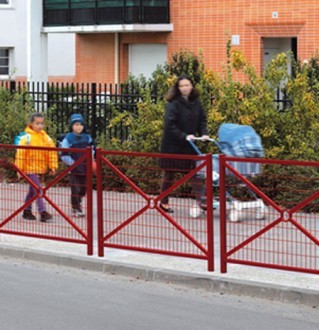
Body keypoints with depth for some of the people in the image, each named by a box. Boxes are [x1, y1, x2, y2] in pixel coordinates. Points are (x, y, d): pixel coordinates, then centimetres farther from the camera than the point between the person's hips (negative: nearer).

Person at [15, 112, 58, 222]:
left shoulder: (46, 138, 5)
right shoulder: (27, 138, -10)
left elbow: (52, 152, 8)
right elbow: (20, 153, -9)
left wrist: (53, 166, 2)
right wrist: (19, 169, -10)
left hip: (41, 168, 6)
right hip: (30, 168, -6)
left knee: (32, 190, 17)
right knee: (38, 190, -13)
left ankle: (27, 211, 29)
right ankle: (43, 212, -15)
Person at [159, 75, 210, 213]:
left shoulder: (195, 103, 4)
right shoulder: (173, 104, -14)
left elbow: (202, 119, 11)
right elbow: (170, 124, -20)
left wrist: (203, 133, -7)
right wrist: (184, 136, -26)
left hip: (189, 145, 5)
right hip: (173, 146, -5)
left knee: (194, 172, -1)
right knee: (169, 173, 6)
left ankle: (201, 200, -4)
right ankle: (163, 202, 17)